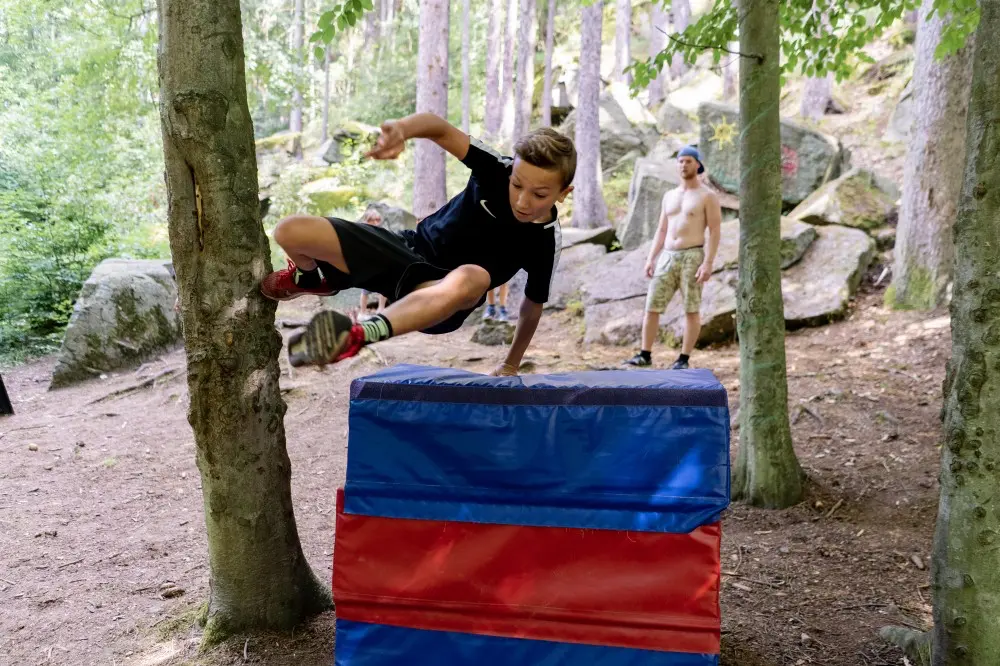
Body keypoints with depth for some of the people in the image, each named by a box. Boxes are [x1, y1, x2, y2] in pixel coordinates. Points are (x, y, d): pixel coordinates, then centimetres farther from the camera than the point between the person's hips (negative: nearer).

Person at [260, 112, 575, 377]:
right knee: (291, 231, -12)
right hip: (406, 248, 3)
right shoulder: (497, 170, -14)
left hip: (438, 300, -3)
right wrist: (402, 128, -42)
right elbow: (439, 128, -17)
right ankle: (315, 278, 25)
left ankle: (359, 336, -54)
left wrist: (510, 366, 14)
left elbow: (533, 305, 1)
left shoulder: (545, 243, -15)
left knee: (470, 278, -43)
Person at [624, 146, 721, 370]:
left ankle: (683, 359, 5)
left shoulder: (708, 196, -1)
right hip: (667, 258, 5)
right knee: (652, 306, -1)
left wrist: (708, 263, -17)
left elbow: (715, 232, -6)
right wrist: (651, 259, 6)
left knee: (691, 310, -2)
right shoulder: (670, 196, 17)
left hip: (692, 257, -5)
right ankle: (645, 355, 6)